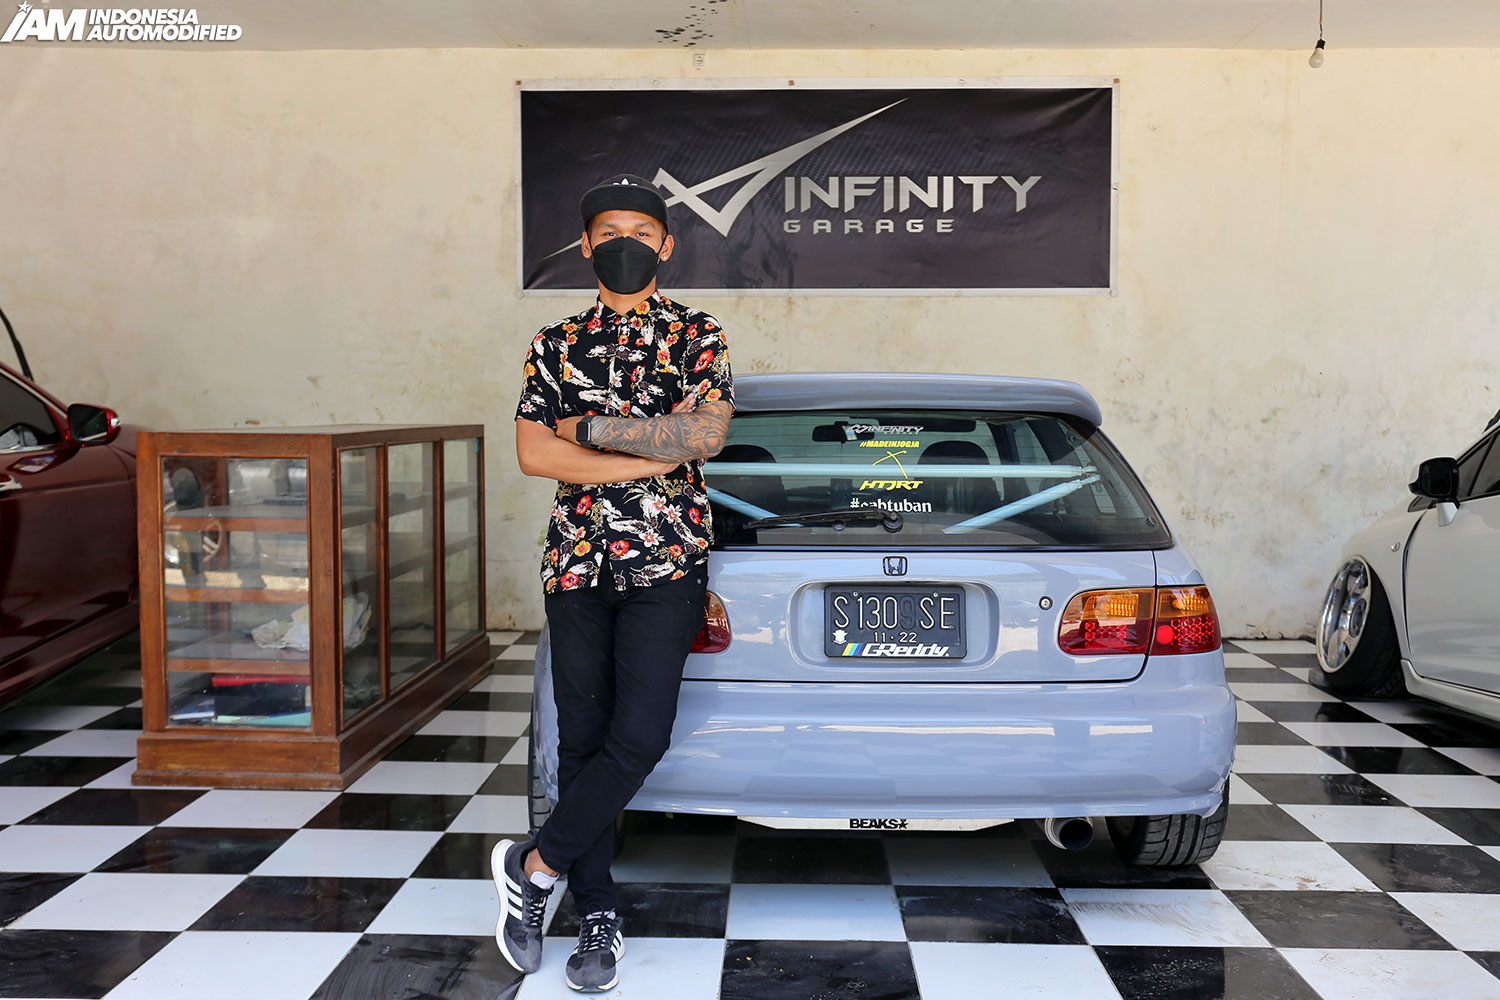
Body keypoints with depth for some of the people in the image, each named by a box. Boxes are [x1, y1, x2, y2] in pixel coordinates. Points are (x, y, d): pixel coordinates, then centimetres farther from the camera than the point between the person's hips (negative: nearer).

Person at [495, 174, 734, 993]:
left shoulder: (697, 337, 5)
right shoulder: (555, 344, 10)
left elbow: (707, 434, -12)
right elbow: (533, 453, -3)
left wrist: (590, 429, -9)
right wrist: (655, 455, -10)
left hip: (666, 563, -2)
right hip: (576, 563, 3)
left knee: (640, 735, -13)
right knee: (582, 739, 5)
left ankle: (533, 865, 6)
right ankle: (597, 916, 17)